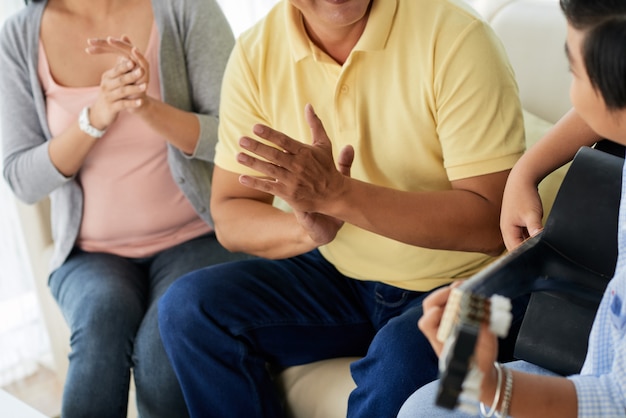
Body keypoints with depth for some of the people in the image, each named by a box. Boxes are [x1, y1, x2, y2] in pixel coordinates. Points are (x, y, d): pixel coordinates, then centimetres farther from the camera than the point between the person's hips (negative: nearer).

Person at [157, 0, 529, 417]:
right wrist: (308, 228, -26)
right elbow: (229, 216, -4)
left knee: (399, 362, -35)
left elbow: (492, 223, -25)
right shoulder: (255, 54, -6)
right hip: (339, 277, 5)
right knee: (189, 307, -14)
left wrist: (337, 194, -33)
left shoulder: (455, 36, -20)